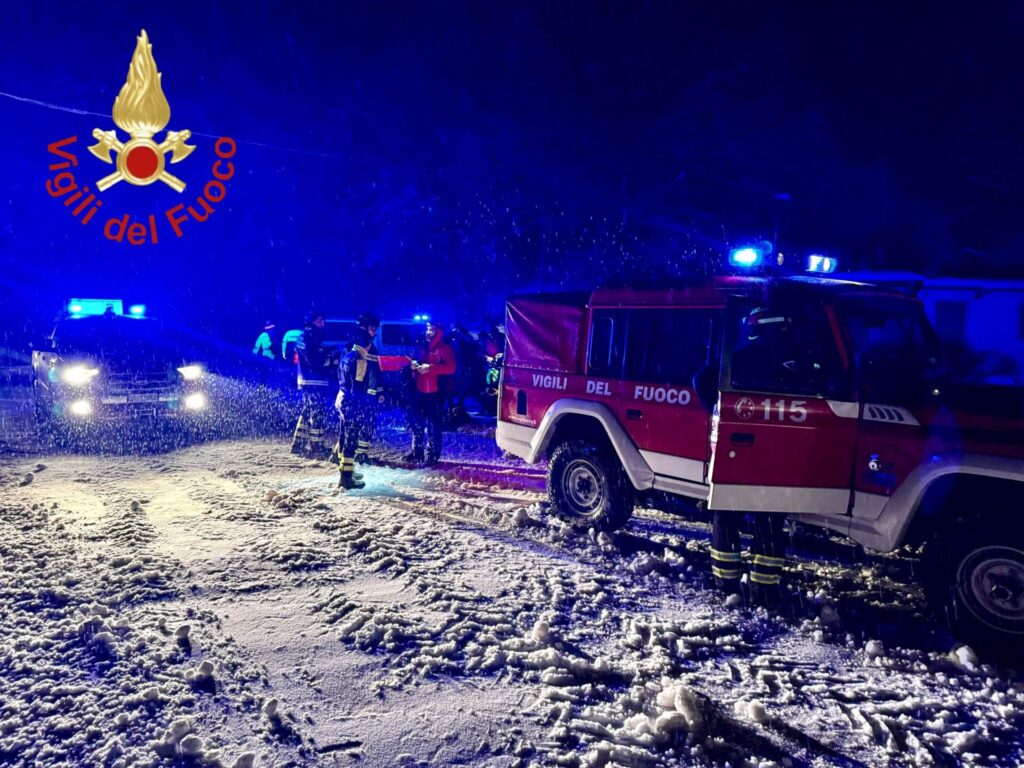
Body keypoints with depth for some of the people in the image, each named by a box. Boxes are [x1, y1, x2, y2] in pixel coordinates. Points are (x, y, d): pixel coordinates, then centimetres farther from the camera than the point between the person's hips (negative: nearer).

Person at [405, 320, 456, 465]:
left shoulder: (445, 348, -4)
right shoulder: (423, 347, 18)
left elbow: (451, 368, -16)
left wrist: (430, 368, -22)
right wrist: (415, 366, 3)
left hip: (435, 392, -7)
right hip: (420, 390, 7)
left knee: (433, 425, -6)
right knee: (417, 423, 11)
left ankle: (431, 455, -2)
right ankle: (416, 451, 22)